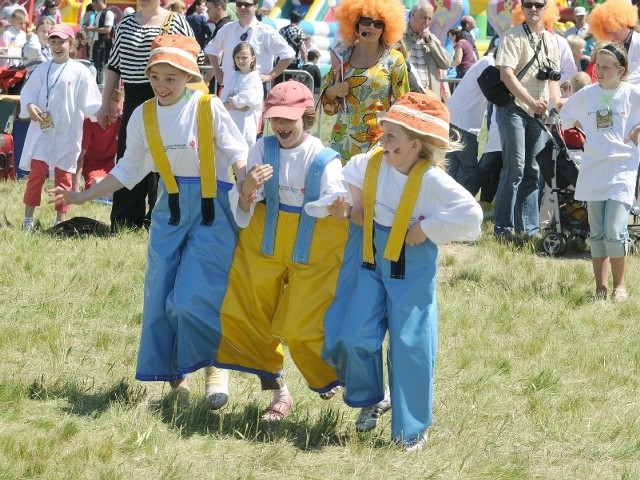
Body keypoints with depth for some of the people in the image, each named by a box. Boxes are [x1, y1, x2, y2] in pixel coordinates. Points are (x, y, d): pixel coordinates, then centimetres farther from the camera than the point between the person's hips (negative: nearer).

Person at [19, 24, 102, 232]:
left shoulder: (79, 71, -3)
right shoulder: (43, 69, 5)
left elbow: (89, 101, -6)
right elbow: (28, 91, 9)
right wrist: (29, 106, -12)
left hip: (67, 132, -1)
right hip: (42, 129, 1)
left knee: (63, 176, 6)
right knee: (36, 172, -6)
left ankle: (60, 220, 14)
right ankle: (28, 218, 1)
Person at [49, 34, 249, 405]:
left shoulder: (208, 108, -11)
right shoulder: (143, 117, 3)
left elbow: (238, 154, -9)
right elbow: (130, 170, 13)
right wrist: (82, 197, 13)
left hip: (212, 211, -5)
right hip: (170, 211, 5)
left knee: (193, 299, -14)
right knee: (161, 297, 4)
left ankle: (216, 365, 11)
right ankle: (174, 376, 16)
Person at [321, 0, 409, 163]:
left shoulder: (393, 60, -4)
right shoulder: (343, 57, 7)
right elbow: (328, 105, 15)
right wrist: (332, 91, -7)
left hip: (378, 143, -4)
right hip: (343, 142, 4)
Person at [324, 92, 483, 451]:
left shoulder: (432, 180, -21)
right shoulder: (371, 163, -6)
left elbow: (471, 216, -24)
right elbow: (346, 179, 17)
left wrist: (427, 230, -20)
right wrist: (354, 207, 2)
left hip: (412, 269, -4)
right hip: (371, 262, 4)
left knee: (410, 348, 0)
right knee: (355, 337, -2)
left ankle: (412, 431, 13)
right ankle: (372, 398, 26)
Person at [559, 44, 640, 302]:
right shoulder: (587, 94, 6)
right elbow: (566, 115, 21)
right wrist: (587, 131, 12)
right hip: (593, 170, 4)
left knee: (614, 231, -13)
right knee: (596, 234, 6)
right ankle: (600, 288, 13)